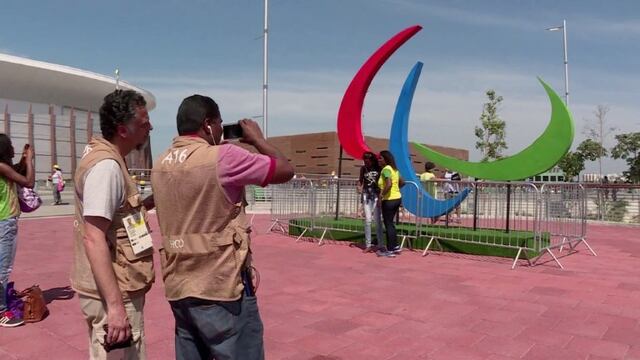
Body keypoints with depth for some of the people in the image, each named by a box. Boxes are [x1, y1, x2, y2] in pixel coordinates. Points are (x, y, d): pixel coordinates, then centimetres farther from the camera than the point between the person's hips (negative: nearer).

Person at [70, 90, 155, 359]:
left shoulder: (104, 156, 8)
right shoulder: (106, 165, -22)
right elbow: (93, 239, -27)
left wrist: (145, 204, 6)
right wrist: (115, 305, -29)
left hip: (116, 288, 10)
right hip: (114, 293, -10)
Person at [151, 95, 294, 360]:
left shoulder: (161, 165, 6)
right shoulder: (222, 157, -15)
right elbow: (286, 171, -8)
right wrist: (257, 139, 6)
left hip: (178, 287, 7)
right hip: (222, 287, -7)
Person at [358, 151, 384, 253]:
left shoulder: (379, 168, -5)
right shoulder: (363, 168, 3)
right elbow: (360, 180, 16)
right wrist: (359, 187, -2)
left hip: (376, 195, -2)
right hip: (366, 195, 2)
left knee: (378, 220, 1)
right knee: (367, 220, 0)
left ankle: (380, 244, 9)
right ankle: (368, 245, 7)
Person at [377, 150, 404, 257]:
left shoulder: (386, 169, -15)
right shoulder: (394, 169, 12)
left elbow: (389, 184, -29)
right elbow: (402, 182, 20)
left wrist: (381, 195, -21)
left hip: (389, 200, -9)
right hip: (397, 198, 9)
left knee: (388, 224, 0)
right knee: (390, 223, 19)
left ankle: (390, 250, 7)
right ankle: (395, 246, 24)